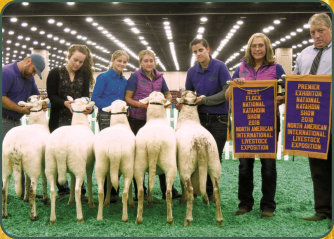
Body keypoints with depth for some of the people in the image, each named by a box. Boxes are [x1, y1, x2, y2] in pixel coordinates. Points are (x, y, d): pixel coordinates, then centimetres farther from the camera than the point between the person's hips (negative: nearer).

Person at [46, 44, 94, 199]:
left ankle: (80, 190, 8)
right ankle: (62, 189, 16)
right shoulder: (55, 73, 3)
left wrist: (88, 108, -20)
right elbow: (51, 96, -4)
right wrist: (66, 103, -21)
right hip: (59, 121, -2)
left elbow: (85, 97, 2)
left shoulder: (84, 76, 12)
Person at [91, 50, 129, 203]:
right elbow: (95, 98, -7)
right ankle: (106, 192, 0)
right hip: (106, 119, -6)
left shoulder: (124, 81, 16)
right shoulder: (103, 78, -2)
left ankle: (115, 190, 16)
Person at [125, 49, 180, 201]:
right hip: (137, 120, -4)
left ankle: (167, 190, 9)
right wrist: (141, 105, -20)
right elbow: (128, 98, -4)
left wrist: (166, 101, -1)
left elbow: (167, 94, 21)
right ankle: (139, 192, 10)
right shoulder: (135, 77, -2)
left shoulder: (159, 77, 11)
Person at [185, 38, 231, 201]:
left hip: (219, 119, -3)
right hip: (200, 118, 3)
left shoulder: (220, 67, -7)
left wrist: (206, 99, -17)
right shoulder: (192, 71, 7)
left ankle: (210, 192, 14)